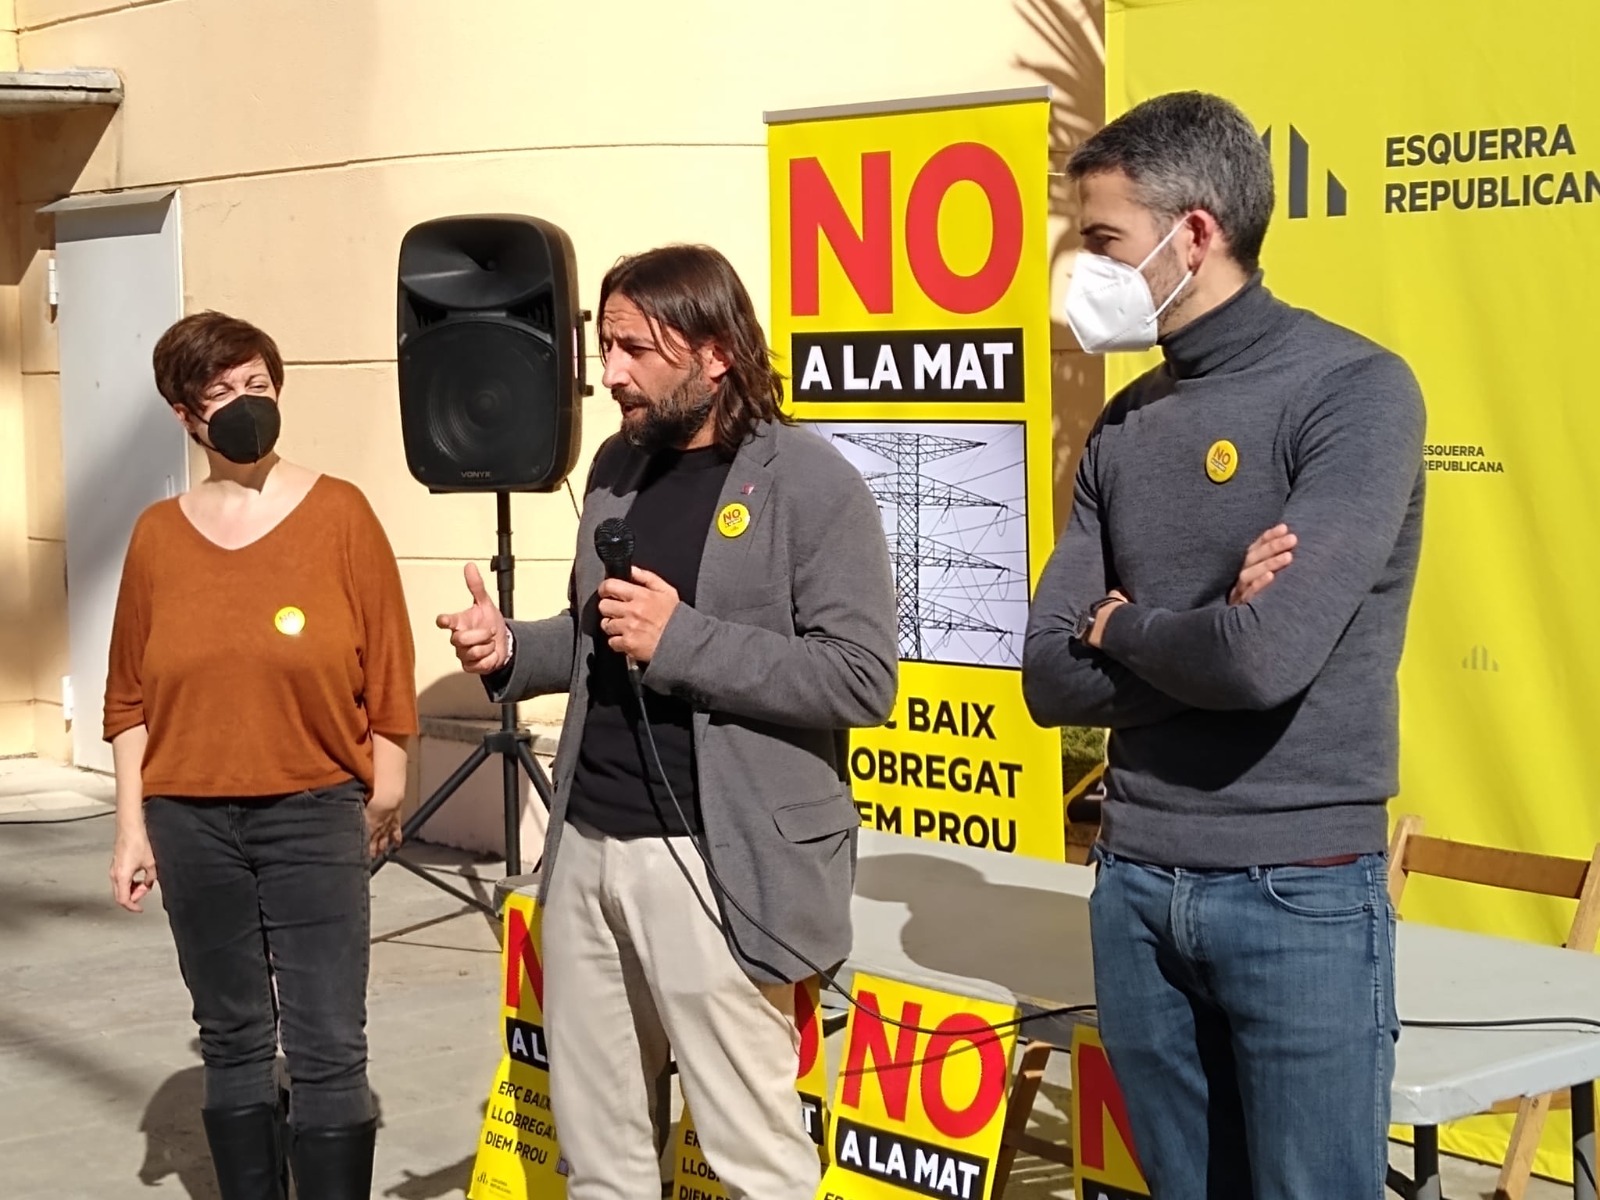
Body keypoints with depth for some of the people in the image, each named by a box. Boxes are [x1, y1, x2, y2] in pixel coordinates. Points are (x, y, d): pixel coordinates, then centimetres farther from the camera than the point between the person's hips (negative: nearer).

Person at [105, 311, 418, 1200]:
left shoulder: (338, 512, -4)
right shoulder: (159, 533, 3)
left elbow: (385, 662, 1)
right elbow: (131, 696, 6)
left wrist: (386, 789, 3)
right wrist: (132, 825, 3)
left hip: (315, 812, -2)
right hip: (191, 821, 2)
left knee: (330, 1049, -3)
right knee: (233, 1042, 11)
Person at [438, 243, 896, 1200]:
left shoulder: (809, 481, -11)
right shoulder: (619, 466, 12)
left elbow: (863, 678, -18)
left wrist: (682, 639, -21)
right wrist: (513, 650, 2)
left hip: (709, 861, -7)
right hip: (586, 846, 7)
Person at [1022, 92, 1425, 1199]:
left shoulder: (1355, 391, -12)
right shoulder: (1124, 425, 8)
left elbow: (1267, 658, -23)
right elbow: (1052, 680, 4)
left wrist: (1122, 630, -4)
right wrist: (1199, 636, -13)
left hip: (1300, 894, -6)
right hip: (1136, 883, 6)